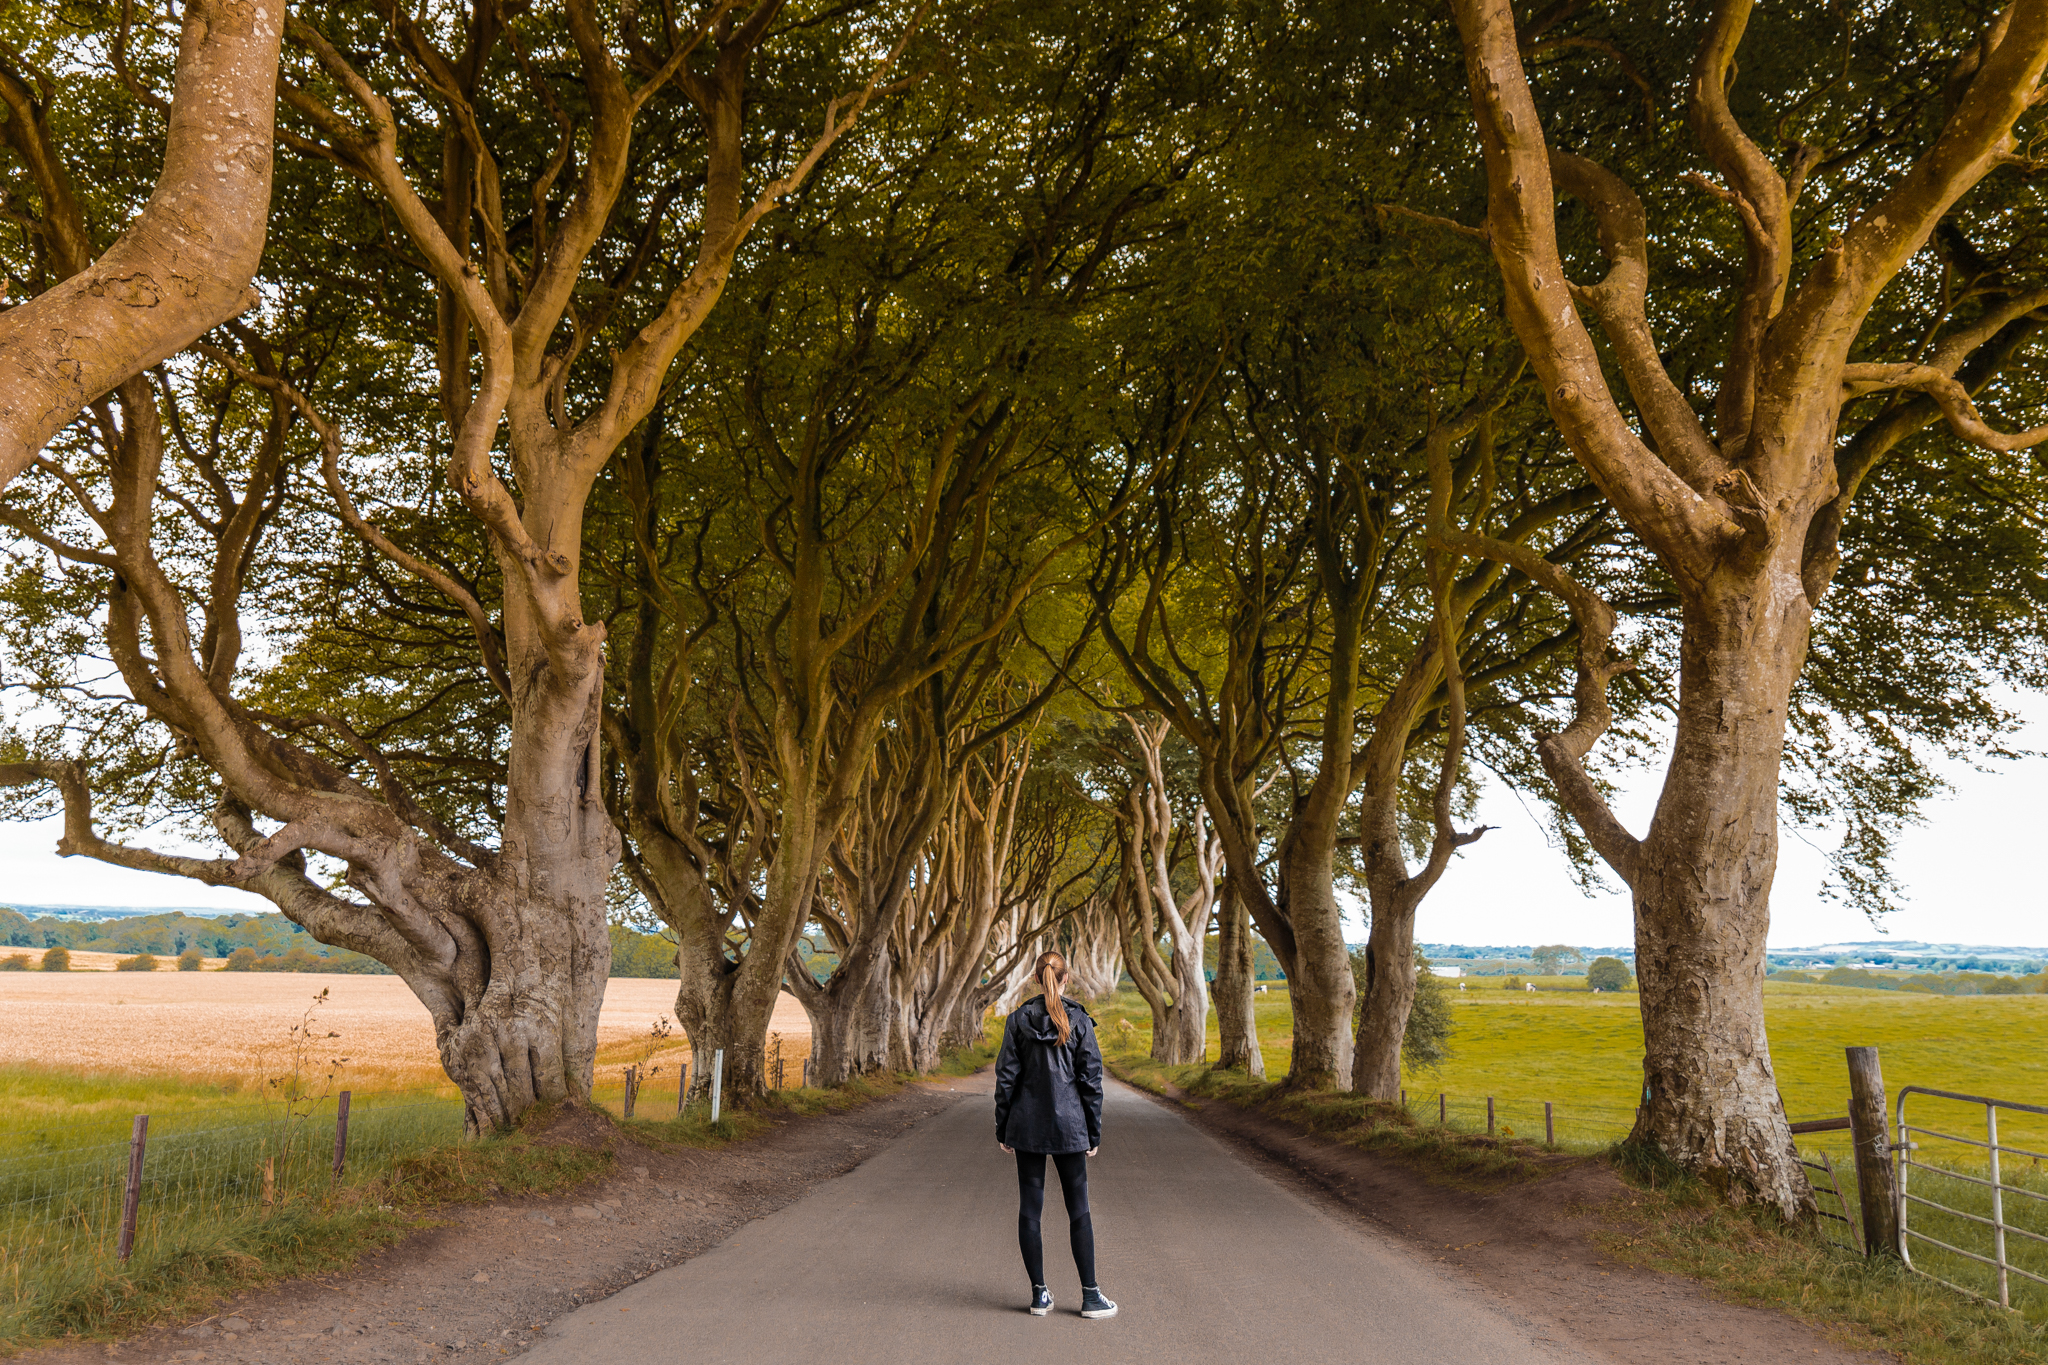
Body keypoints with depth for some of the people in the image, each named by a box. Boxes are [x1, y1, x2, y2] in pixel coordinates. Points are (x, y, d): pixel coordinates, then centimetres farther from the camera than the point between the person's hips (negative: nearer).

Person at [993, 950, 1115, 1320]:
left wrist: (1002, 1128, 7)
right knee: (1079, 1211, 8)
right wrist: (1094, 1133, 3)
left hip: (1027, 1126, 1)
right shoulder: (1080, 1021, -6)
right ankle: (1091, 1296, 9)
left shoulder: (1017, 1020, -2)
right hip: (1068, 1126, -1)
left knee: (1029, 1210, 8)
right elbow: (1091, 1080, -4)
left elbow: (1006, 1076, -1)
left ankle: (1039, 1294, 12)